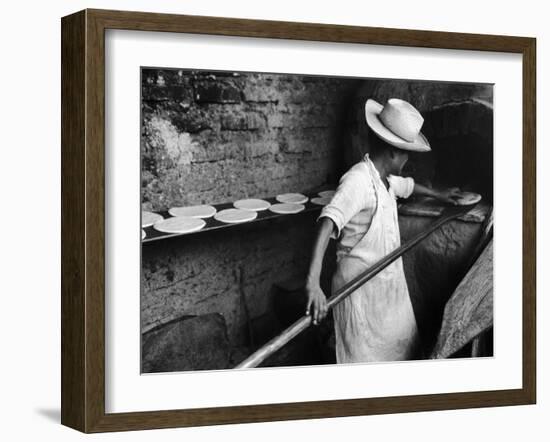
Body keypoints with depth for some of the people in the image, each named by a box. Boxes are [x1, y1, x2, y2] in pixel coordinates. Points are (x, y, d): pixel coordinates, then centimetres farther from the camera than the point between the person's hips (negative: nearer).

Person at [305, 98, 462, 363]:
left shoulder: (386, 179, 4)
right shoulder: (358, 181, -26)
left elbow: (407, 186, 29)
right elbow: (328, 223, -39)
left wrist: (438, 195, 47)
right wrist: (313, 283, -51)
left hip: (390, 281, 9)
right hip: (361, 288, -9)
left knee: (402, 346, 21)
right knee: (366, 356, 1)